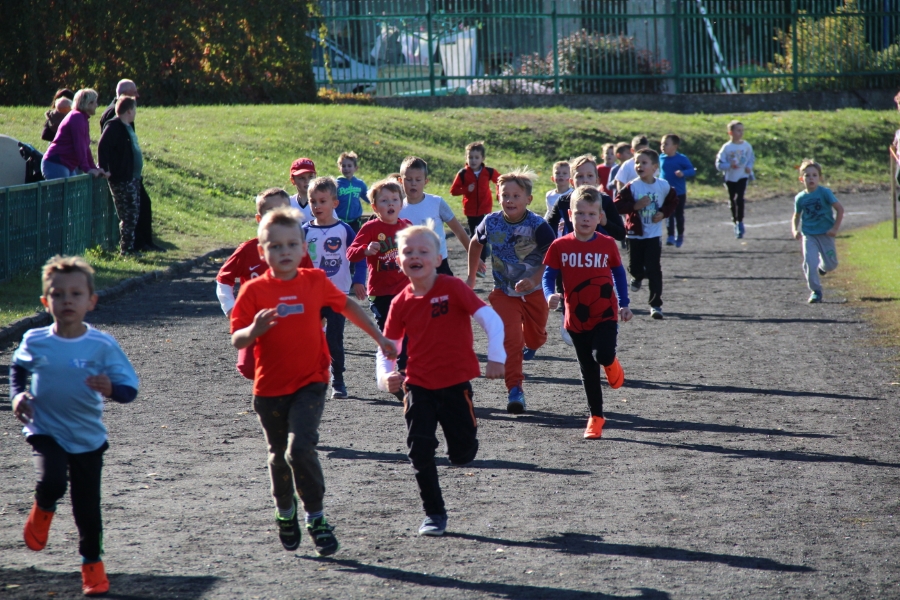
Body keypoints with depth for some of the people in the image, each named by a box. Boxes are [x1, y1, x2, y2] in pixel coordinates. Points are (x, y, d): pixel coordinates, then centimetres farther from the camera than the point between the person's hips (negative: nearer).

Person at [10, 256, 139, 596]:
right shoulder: (34, 342, -6)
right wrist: (17, 394, 0)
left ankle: (92, 563, 30)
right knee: (51, 481, -27)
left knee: (87, 507, 6)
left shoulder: (102, 345, -12)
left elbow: (129, 389, -12)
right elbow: (17, 368, 17)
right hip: (45, 431, 0)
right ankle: (43, 510, 10)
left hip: (88, 437, 0)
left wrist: (111, 388, -33)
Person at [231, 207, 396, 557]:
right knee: (279, 456, 15)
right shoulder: (254, 291, -6)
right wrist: (254, 330, -30)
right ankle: (285, 512, 40)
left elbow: (348, 307, 17)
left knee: (300, 448, -19)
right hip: (270, 388, 1)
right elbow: (237, 340, -8)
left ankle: (316, 518, -5)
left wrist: (380, 338, 23)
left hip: (310, 383, -1)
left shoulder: (316, 282, -1)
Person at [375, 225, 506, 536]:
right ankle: (434, 514, 10)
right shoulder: (401, 303, 0)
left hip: (456, 384, -2)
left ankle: (461, 442, 41)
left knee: (462, 453, 3)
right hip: (418, 387, 2)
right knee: (420, 452, -4)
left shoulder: (452, 288, -11)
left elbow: (490, 319, -15)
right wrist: (386, 376, -11)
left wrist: (495, 357, -25)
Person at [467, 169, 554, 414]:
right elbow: (476, 243, 10)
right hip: (504, 293, 0)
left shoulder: (537, 226, -21)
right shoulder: (491, 222, -11)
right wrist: (471, 276, 17)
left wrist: (534, 280, -34)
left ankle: (530, 341, 58)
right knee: (511, 341, -16)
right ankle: (515, 391, -15)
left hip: (534, 292, 0)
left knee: (535, 339, 20)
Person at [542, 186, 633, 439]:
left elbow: (619, 273, 9)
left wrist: (624, 304, 6)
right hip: (576, 319, 1)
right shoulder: (560, 246, -5)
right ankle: (596, 417, 22)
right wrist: (549, 295, -21)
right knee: (588, 372, 9)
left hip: (605, 315, -1)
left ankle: (611, 363, 12)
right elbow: (548, 275, -1)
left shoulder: (607, 244, -4)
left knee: (602, 354, -25)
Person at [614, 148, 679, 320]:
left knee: (653, 270, -6)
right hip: (635, 234, 0)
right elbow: (618, 206, -14)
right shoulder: (632, 187, -10)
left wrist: (663, 213, -6)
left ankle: (656, 304, -1)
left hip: (654, 235, 0)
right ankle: (637, 277, 48)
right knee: (634, 267, 9)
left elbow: (673, 202, 11)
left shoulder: (664, 186, -4)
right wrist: (635, 206, -27)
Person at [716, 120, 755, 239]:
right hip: (730, 178, 1)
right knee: (733, 201, 10)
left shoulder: (746, 145, -2)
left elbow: (751, 158, 11)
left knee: (739, 198, -18)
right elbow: (719, 164, -8)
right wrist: (730, 165, -24)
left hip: (743, 176, -1)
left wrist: (749, 167, -8)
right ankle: (736, 224, 25)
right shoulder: (726, 147, -8)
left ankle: (740, 222, -11)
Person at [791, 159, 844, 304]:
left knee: (831, 265, 5)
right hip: (808, 235, 1)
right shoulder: (800, 198, -1)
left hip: (825, 234, -1)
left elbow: (840, 209, -9)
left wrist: (835, 228, -13)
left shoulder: (825, 193, -11)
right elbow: (796, 216, 13)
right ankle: (816, 291, 0)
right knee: (809, 263, -13)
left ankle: (822, 265, 42)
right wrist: (794, 230, -5)